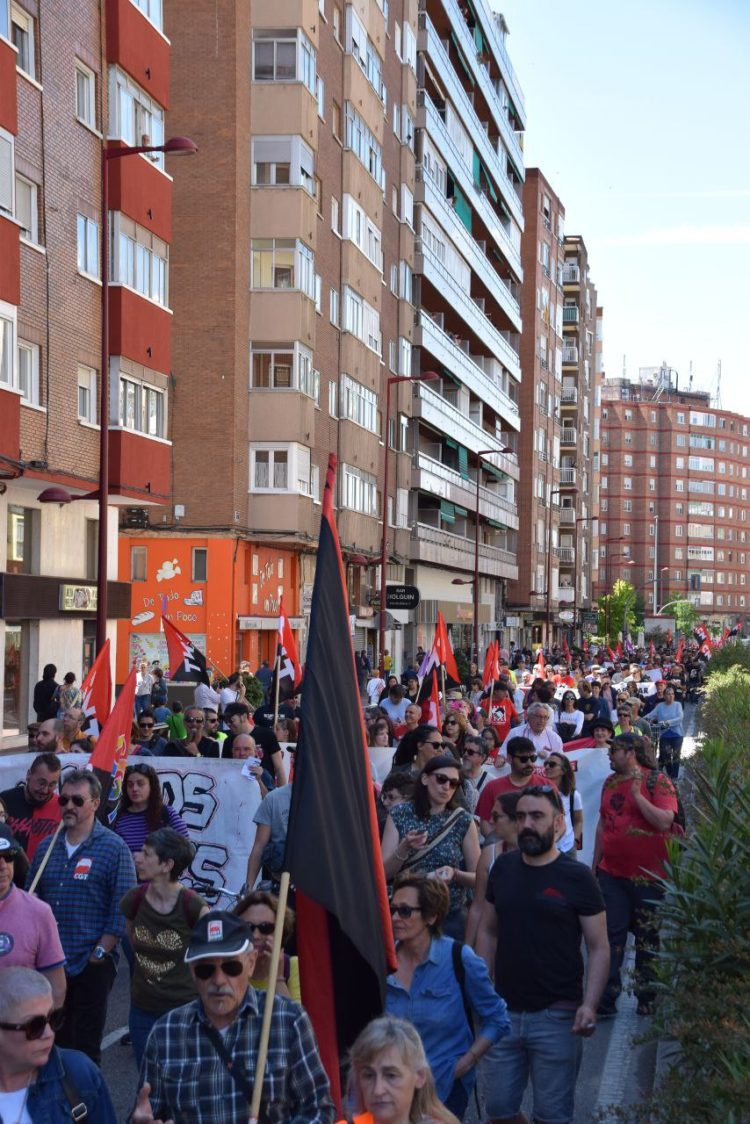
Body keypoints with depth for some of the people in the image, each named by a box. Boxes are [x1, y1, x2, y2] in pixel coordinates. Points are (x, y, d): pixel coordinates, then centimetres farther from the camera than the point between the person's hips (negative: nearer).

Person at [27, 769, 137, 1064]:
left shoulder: (114, 848, -5)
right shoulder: (46, 848, 10)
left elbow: (122, 907, -8)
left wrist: (100, 952, -11)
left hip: (92, 965, -4)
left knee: (86, 1048, 1)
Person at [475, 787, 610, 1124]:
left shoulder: (577, 877, -8)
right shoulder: (502, 868, 4)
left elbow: (599, 948, -7)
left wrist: (589, 1004, -19)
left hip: (556, 1016, -4)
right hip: (503, 1011, 4)